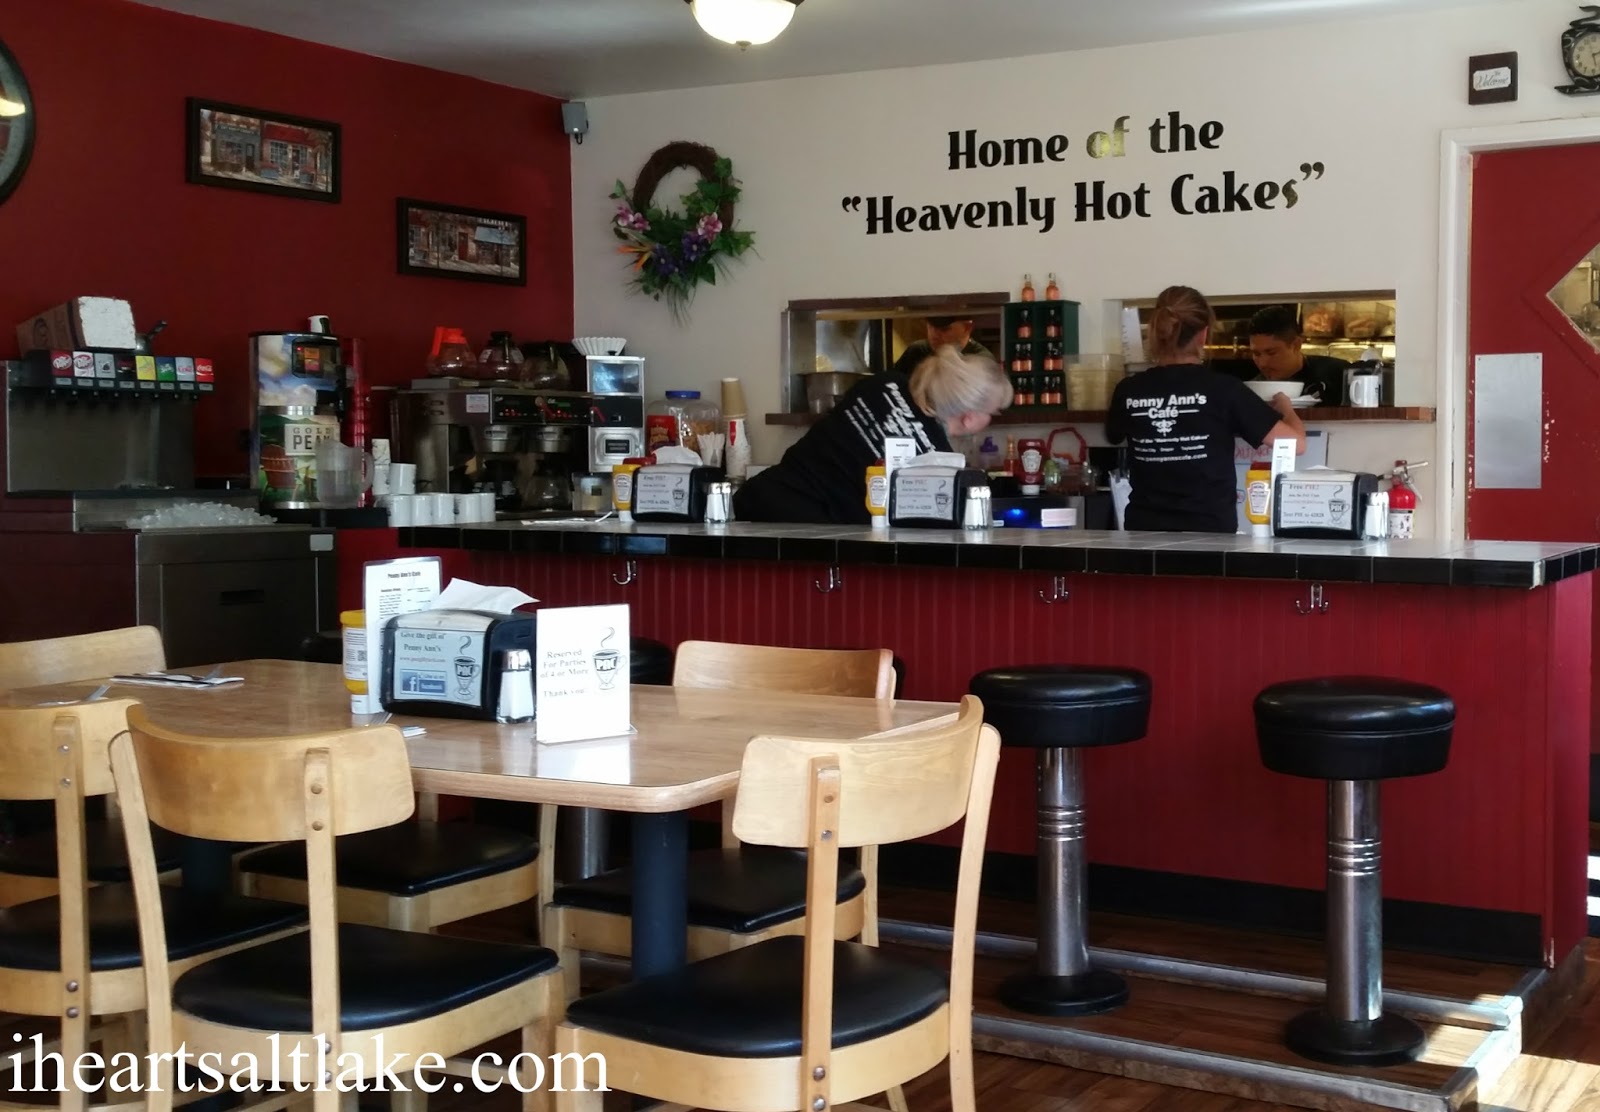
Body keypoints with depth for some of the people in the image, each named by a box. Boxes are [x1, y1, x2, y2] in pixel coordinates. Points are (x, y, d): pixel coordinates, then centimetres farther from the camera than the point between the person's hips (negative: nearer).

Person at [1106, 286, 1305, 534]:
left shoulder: (1129, 391, 2)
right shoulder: (1222, 388, -7)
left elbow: (1113, 437, 25)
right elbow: (1295, 443, -6)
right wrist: (1284, 406, 15)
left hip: (1144, 530, 3)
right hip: (1208, 533, -3)